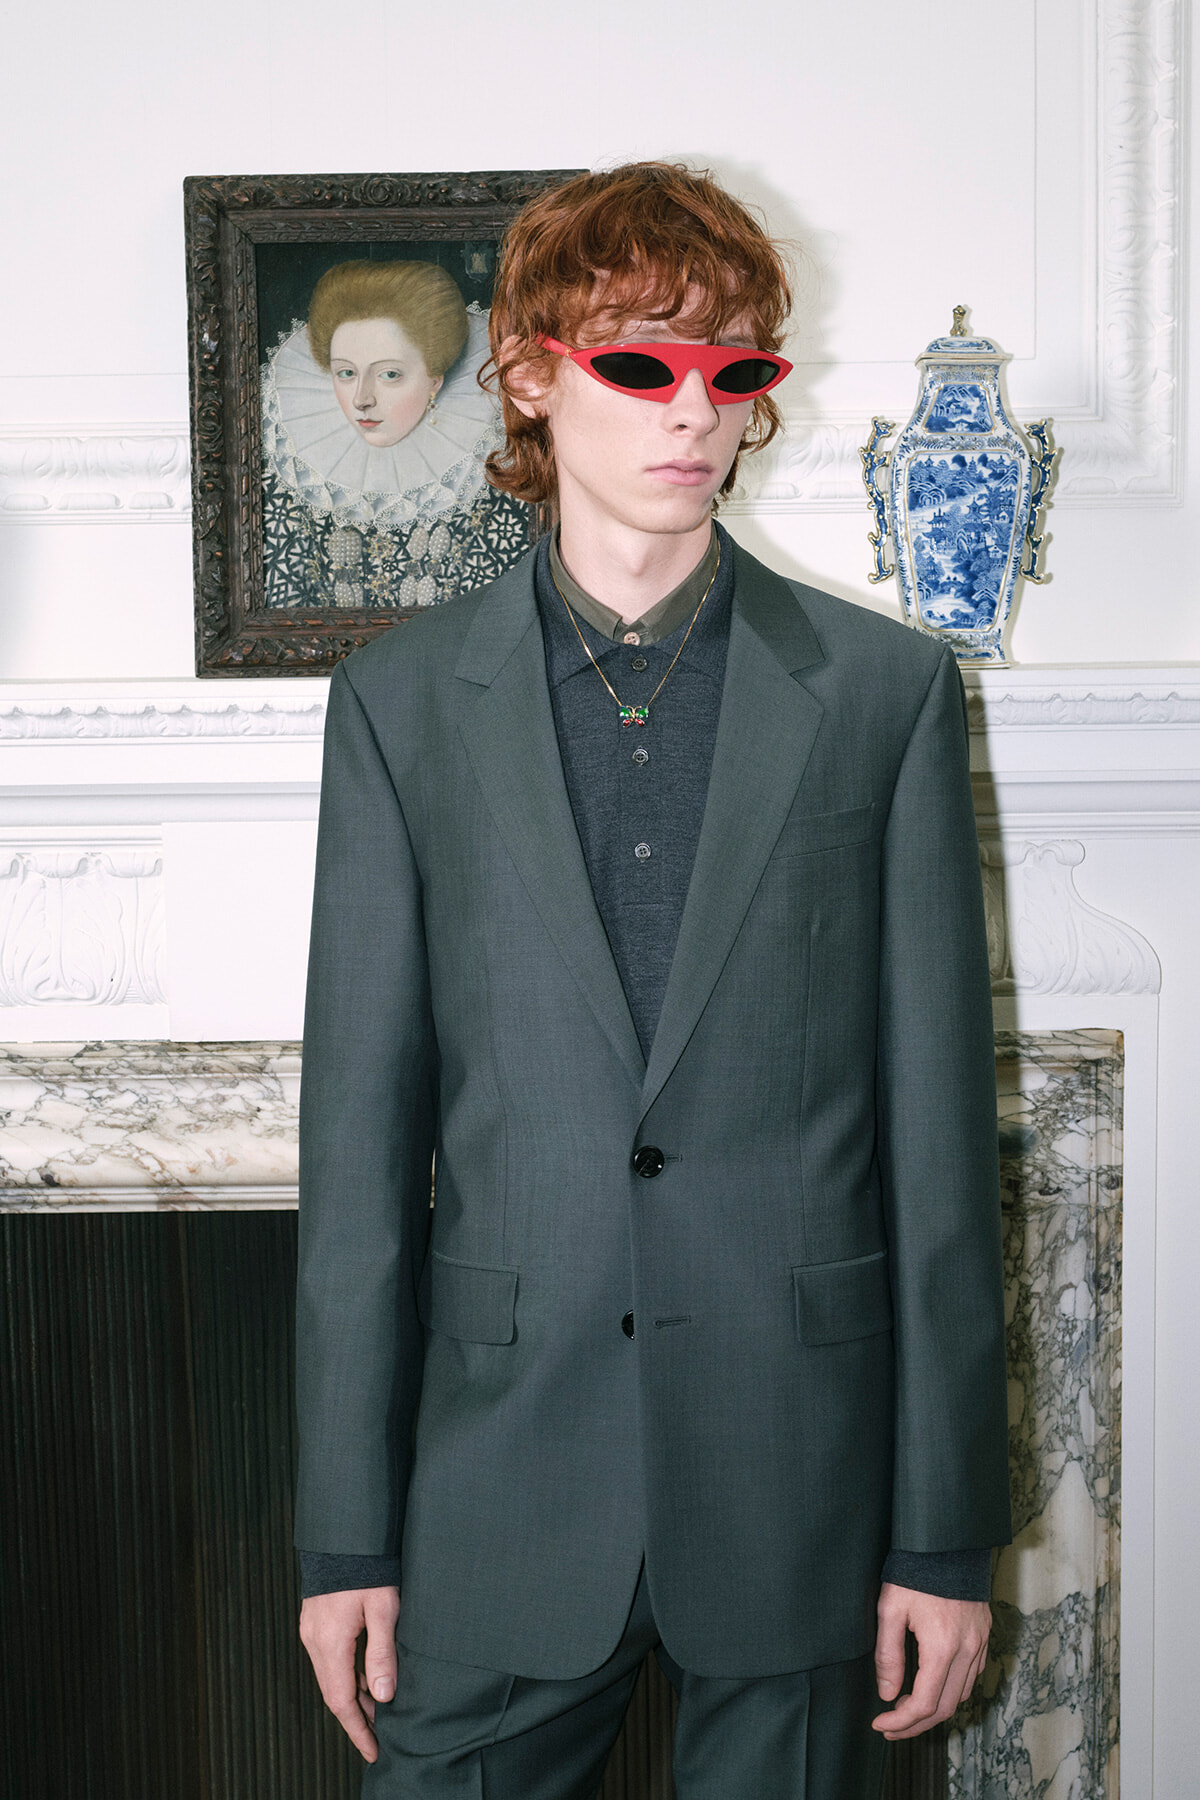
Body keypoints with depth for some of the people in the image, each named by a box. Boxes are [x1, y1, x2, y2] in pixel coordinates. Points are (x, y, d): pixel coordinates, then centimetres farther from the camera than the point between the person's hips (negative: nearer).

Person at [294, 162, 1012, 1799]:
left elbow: (938, 1120, -1)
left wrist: (949, 1531, -2)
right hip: (501, 1476, 1)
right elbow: (360, 1125, 1)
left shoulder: (885, 691, 0)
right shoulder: (402, 700, 2)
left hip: (802, 1482, 0)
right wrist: (346, 1531, 0)